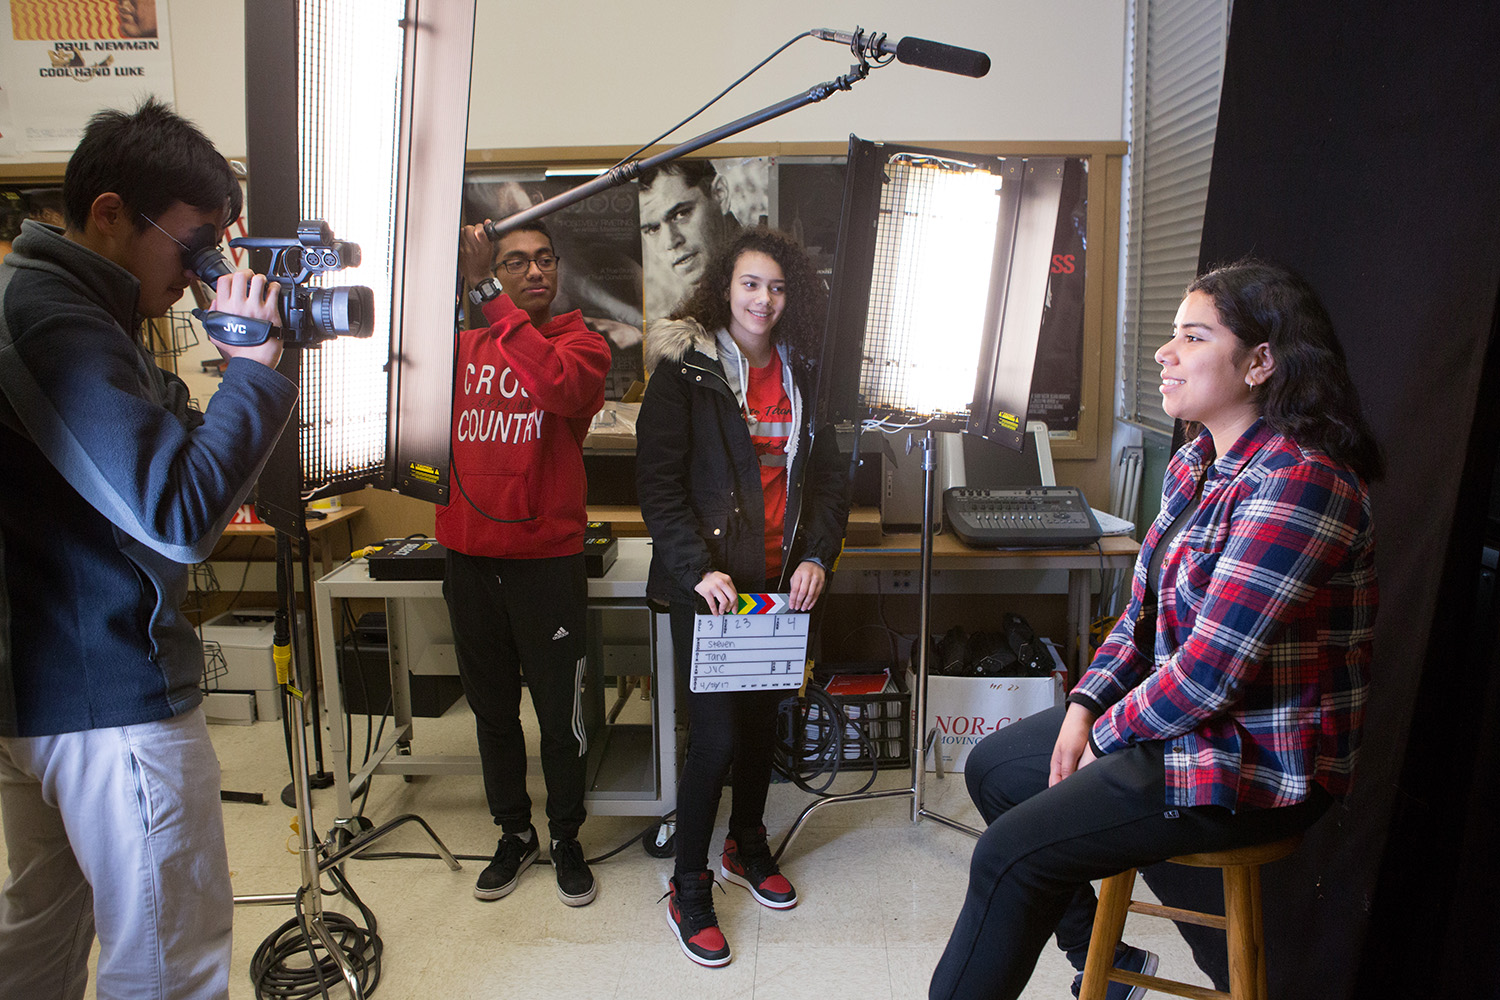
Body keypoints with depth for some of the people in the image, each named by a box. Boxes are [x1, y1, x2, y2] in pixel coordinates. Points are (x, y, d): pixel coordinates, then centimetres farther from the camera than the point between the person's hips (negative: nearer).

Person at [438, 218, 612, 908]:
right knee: (492, 709, 16)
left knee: (560, 711, 7)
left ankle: (566, 838, 28)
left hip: (547, 560, -4)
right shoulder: (465, 346, 10)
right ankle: (514, 834, 34)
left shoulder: (581, 342, -3)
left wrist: (485, 292, -26)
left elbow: (559, 385, -26)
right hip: (470, 558, 4)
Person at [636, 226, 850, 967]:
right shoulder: (684, 370, -5)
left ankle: (746, 847, 40)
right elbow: (656, 481, -10)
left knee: (763, 718, 16)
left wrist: (816, 557, -4)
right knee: (715, 733, -4)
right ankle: (688, 889, 16)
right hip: (708, 584, -5)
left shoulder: (802, 377, 9)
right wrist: (697, 569, -20)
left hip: (779, 582, 5)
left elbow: (829, 480, 11)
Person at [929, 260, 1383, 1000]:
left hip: (1256, 767, -10)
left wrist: (1107, 736, -13)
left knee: (1010, 854, -16)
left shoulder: (1297, 482, -25)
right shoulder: (1195, 461, 6)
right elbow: (1146, 608, 11)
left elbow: (1210, 669, -28)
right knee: (992, 766, 15)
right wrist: (1085, 706, -1)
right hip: (1178, 721, 10)